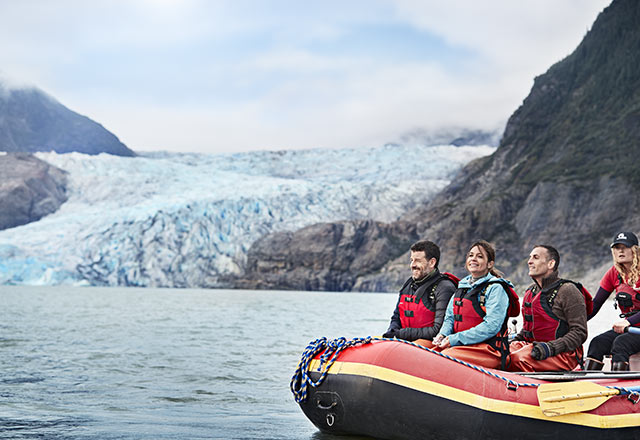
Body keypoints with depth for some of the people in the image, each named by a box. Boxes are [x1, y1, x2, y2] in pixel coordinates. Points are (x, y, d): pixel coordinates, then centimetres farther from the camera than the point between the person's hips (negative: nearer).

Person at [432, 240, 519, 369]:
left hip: (489, 350, -7)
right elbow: (450, 317, 24)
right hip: (461, 346, 7)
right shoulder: (462, 287, 20)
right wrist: (442, 335, -1)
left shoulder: (496, 289, -4)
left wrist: (454, 339, -17)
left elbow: (491, 326, -15)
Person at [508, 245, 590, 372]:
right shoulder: (530, 291, 18)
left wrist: (551, 347, -24)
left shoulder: (567, 291, -7)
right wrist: (515, 341, 9)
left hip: (564, 355, -7)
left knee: (519, 358, -33)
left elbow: (580, 332, -12)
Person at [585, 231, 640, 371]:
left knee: (620, 343, -31)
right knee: (597, 343, -19)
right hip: (625, 327, 5)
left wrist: (628, 322, -31)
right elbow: (595, 304, 8)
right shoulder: (614, 273, 8)